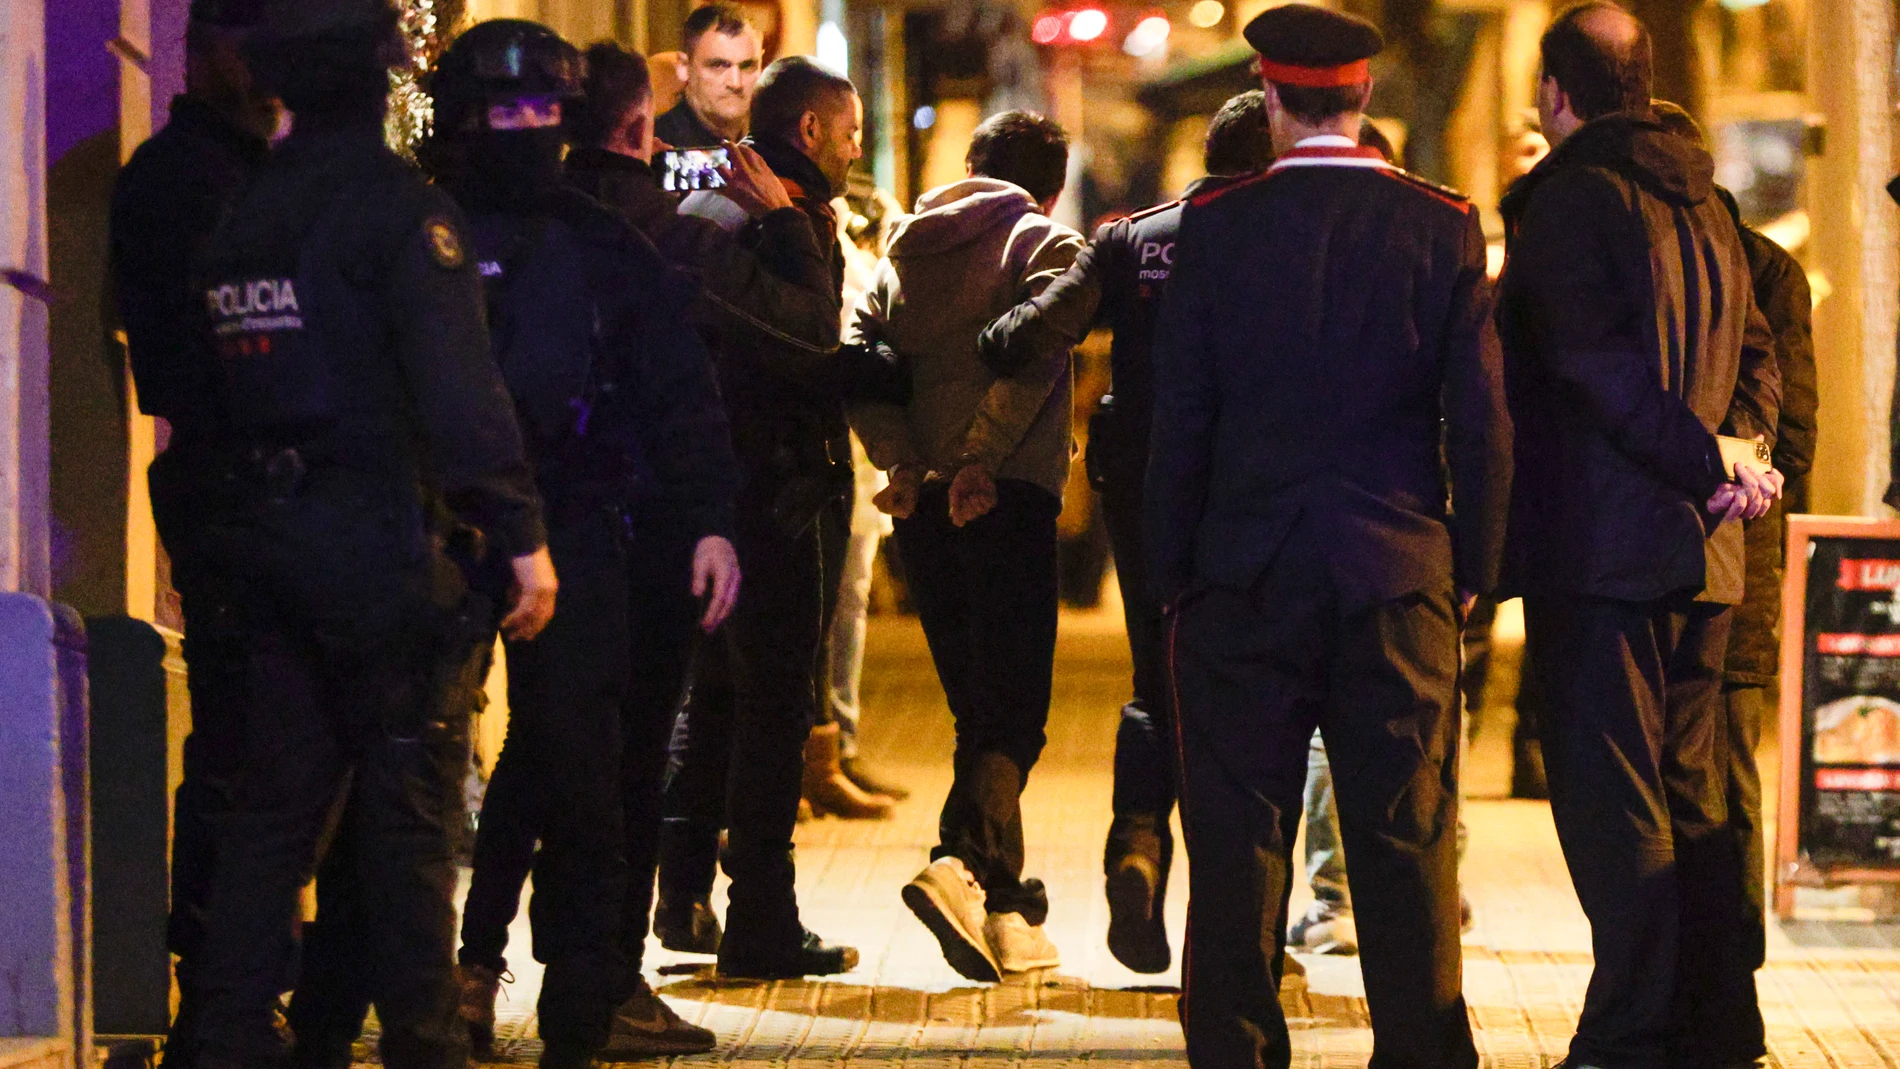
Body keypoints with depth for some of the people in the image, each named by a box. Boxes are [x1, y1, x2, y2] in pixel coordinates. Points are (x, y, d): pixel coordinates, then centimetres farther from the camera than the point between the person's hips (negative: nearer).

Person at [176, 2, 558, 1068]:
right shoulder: (400, 208, -12)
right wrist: (523, 536, -17)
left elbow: (203, 389, 14)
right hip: (385, 541, -6)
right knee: (410, 812, 1)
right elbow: (462, 390, -18)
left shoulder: (235, 220, 10)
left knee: (274, 804, 10)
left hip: (260, 541, 6)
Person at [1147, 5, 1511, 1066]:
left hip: (1246, 578, 0)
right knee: (1407, 835, 4)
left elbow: (1180, 418, -1)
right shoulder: (1443, 227, -1)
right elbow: (1481, 420, -2)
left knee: (1240, 838, 4)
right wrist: (1473, 571, 7)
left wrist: (1173, 571, 6)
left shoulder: (1218, 226, -3)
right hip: (1400, 579, 1)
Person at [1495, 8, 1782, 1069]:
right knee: (1690, 793, 13)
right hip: (1702, 547, 8)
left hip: (1600, 541, -8)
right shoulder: (1705, 203, 16)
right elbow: (1759, 358, 17)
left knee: (1609, 795, -6)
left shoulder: (1569, 196, -9)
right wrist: (1730, 455, 2)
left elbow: (1601, 367, -17)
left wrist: (1710, 464, -13)